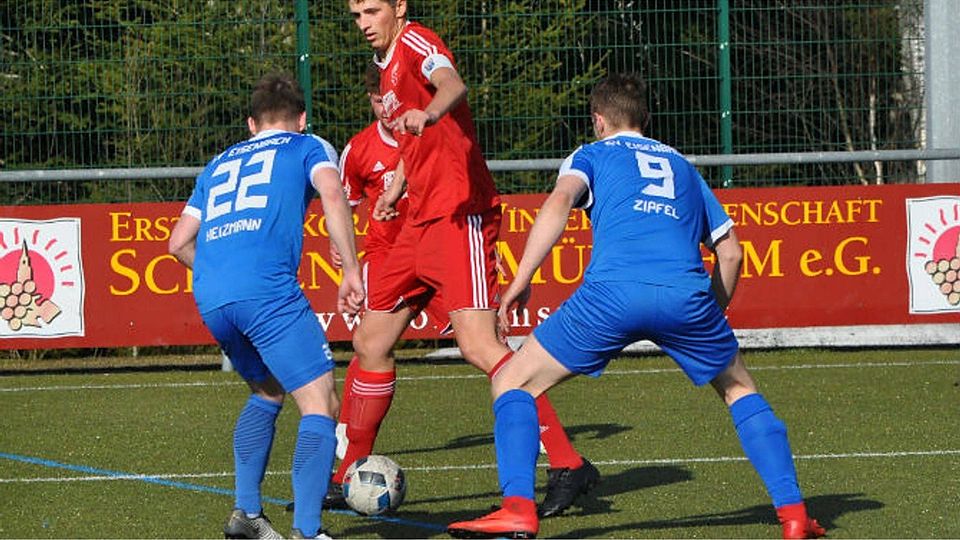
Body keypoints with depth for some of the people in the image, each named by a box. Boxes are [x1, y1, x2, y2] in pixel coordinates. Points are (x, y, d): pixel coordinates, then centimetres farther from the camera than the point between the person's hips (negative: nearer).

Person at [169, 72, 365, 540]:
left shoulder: (220, 164, 31)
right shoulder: (309, 147, 18)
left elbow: (179, 243, 28)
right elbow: (332, 194, -4)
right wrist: (352, 271, -7)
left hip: (209, 298, 6)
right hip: (268, 290, -6)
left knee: (267, 392, 28)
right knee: (320, 405, -5)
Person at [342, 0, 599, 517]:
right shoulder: (386, 62, 19)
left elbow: (452, 85, -32)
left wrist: (426, 114, -53)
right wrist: (398, 188, 49)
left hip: (459, 216, -10)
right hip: (420, 221, 10)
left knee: (478, 344, -20)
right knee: (370, 343, 13)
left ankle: (568, 465, -21)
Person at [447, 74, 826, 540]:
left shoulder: (592, 155, 23)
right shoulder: (681, 166, 33)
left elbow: (560, 199, 0)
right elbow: (729, 251, 27)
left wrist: (520, 280, -5)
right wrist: (712, 316, 36)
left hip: (612, 292, -3)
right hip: (687, 292, 3)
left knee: (513, 382, 12)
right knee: (739, 389, 27)